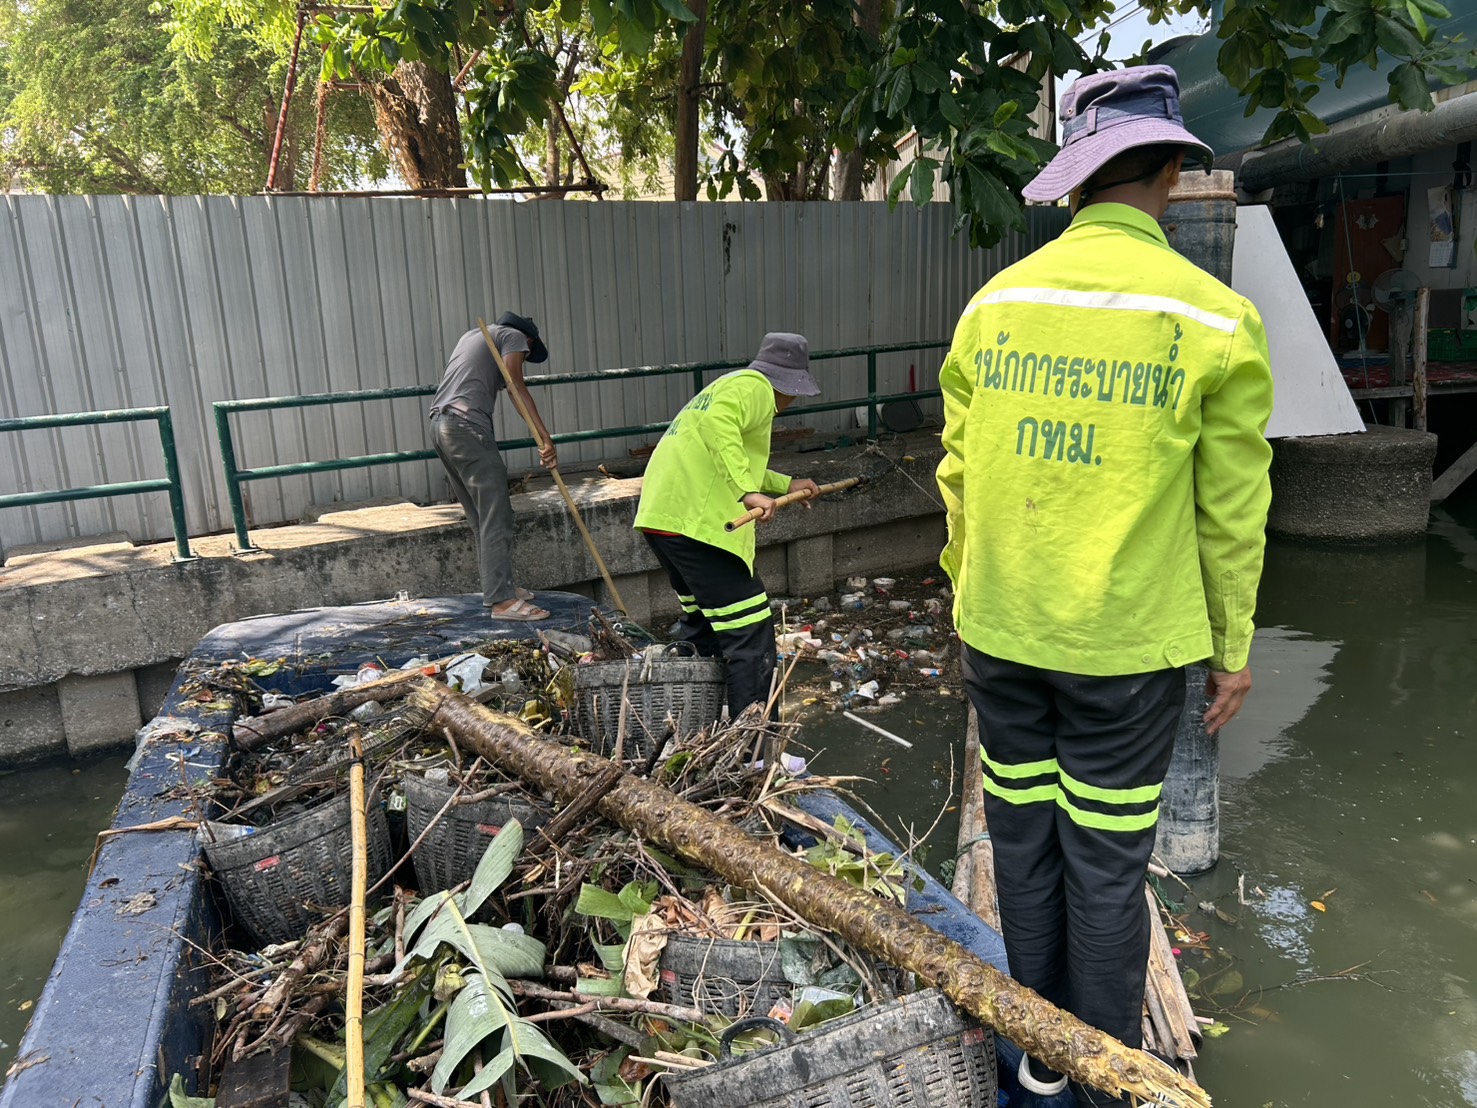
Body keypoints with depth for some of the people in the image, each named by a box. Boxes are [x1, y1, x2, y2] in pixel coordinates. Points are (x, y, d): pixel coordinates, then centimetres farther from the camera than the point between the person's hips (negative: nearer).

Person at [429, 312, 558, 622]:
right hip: (468, 426, -9)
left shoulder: (472, 335, 30)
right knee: (496, 517, -9)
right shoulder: (514, 335, 6)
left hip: (440, 425, 9)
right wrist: (546, 439, -15)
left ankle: (497, 585, 18)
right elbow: (518, 388, -8)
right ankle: (501, 600, -11)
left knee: (481, 517, 13)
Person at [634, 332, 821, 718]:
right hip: (694, 522, -11)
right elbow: (718, 425, -25)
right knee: (751, 633, -7)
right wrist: (748, 492, -29)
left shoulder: (729, 384, 29)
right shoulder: (754, 386, -3)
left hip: (659, 516, 11)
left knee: (700, 625, 26)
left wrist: (785, 484, 37)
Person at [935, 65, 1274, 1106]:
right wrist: (1233, 646, 7)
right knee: (1107, 864, 10)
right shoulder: (1213, 319, -8)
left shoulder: (994, 303, 0)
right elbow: (1231, 510, -4)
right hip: (1126, 642, -2)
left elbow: (960, 473, 5)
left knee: (1023, 840, 15)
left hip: (1000, 631, 3)